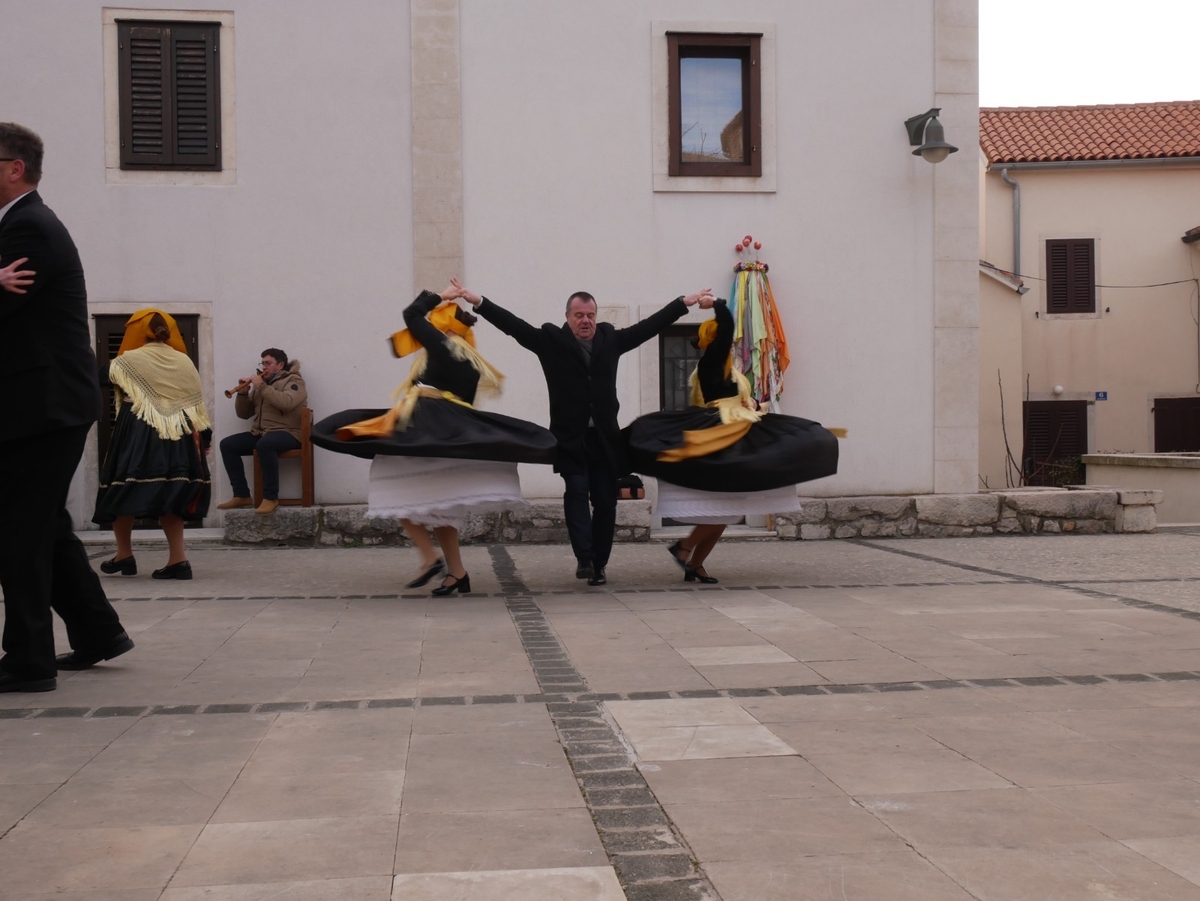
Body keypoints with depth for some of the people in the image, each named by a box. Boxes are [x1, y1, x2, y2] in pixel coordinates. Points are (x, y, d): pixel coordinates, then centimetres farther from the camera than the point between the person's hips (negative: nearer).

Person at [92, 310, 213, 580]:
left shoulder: (128, 361, -2)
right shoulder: (185, 362, 8)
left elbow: (102, 376, 12)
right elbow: (197, 405, 8)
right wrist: (203, 436, 14)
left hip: (136, 435, -4)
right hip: (178, 437, 4)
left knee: (124, 492, 11)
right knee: (171, 494, 8)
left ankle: (125, 555, 20)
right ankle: (178, 559, -1)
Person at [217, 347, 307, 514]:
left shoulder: (293, 380, 0)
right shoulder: (261, 382, 19)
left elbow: (286, 403, -23)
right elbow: (244, 414, 18)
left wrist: (262, 387, -17)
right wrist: (243, 393, 0)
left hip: (287, 434, -8)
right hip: (259, 433, 8)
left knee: (265, 444, -38)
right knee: (227, 444, -8)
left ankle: (271, 497, -29)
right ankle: (242, 495, -7)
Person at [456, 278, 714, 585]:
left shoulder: (611, 339, 11)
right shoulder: (551, 340, 2)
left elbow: (650, 325, 15)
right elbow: (514, 325, -5)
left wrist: (688, 301, 14)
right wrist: (478, 301, -15)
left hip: (604, 437, 3)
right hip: (570, 437, -3)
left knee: (605, 501, 3)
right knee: (576, 492, -14)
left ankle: (599, 563, 13)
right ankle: (584, 559, -15)